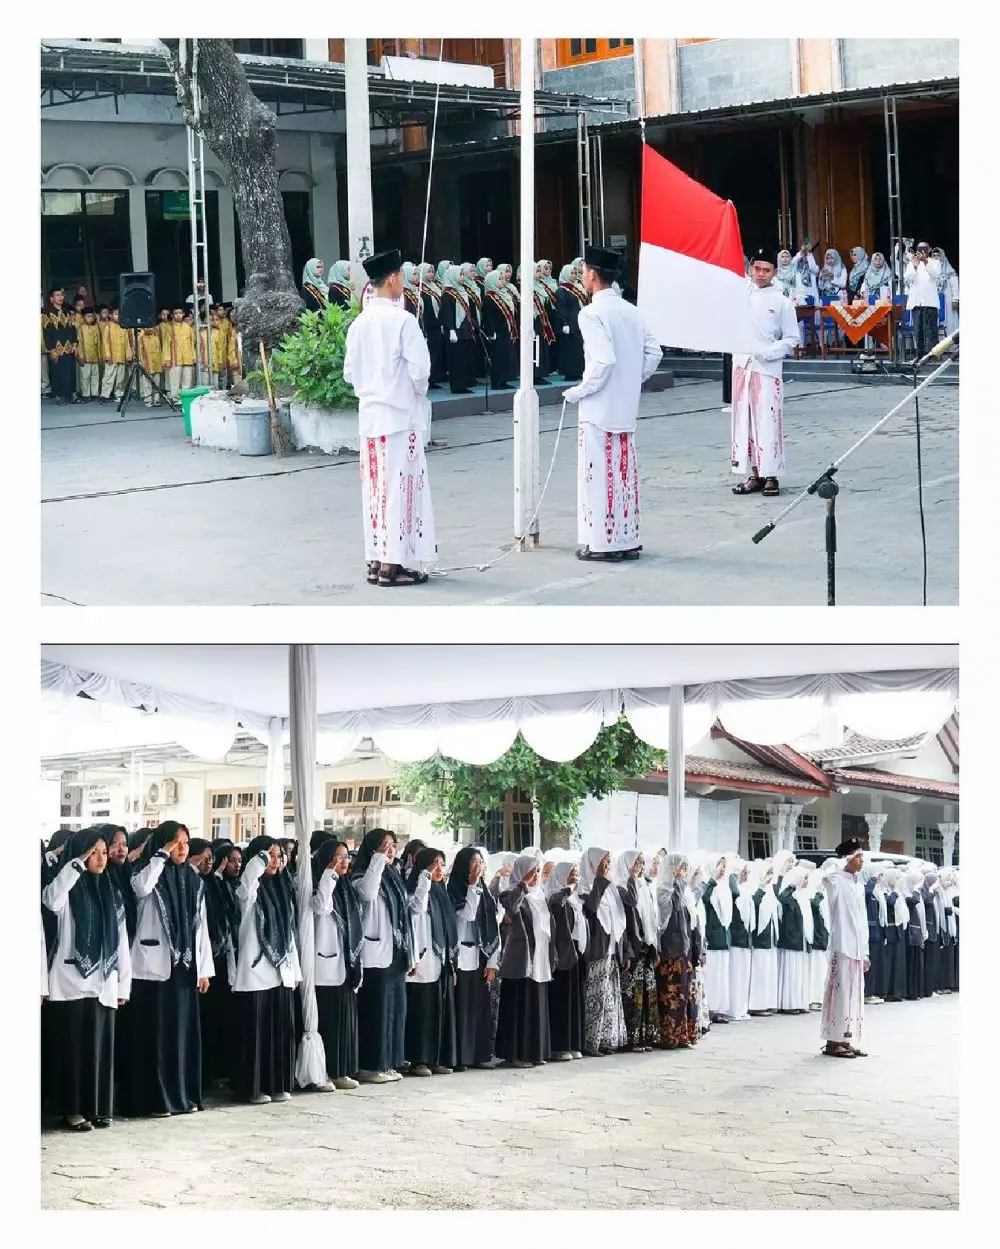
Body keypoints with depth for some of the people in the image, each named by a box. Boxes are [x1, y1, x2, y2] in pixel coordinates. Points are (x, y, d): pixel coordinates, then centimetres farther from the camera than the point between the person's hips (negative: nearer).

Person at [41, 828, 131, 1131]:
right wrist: (77, 864, -22)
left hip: (103, 984, 4)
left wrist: (123, 984, 9)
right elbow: (51, 901, -27)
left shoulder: (111, 893, 13)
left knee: (100, 1047, 6)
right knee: (73, 1047, -3)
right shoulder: (68, 890, -1)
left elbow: (121, 941, 13)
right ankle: (73, 1109, 2)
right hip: (71, 981, -4)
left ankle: (98, 1107, 13)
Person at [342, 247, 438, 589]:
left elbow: (350, 371, 11)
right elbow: (419, 369, -16)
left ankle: (376, 560, 15)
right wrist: (417, 392, 3)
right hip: (400, 414, -6)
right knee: (400, 487, -2)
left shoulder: (360, 323, 6)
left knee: (375, 487, 11)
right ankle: (393, 564, -2)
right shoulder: (402, 320, -13)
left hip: (369, 415, 6)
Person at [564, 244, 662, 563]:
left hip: (599, 408, -7)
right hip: (627, 408, 7)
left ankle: (602, 541, 2)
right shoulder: (630, 312, 8)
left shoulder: (592, 313, -14)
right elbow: (654, 352, 9)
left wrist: (579, 391, -12)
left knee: (599, 473, -1)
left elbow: (603, 360, -23)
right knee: (624, 471, 12)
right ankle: (627, 539, 17)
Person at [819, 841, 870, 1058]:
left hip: (857, 947, 8)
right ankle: (833, 1041, -2)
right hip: (841, 945, -8)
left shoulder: (858, 885, 16)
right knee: (839, 992, -6)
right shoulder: (836, 881, -7)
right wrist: (845, 861, -12)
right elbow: (829, 866, -33)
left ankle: (847, 1039, 14)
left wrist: (865, 951, 17)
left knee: (854, 994, 9)